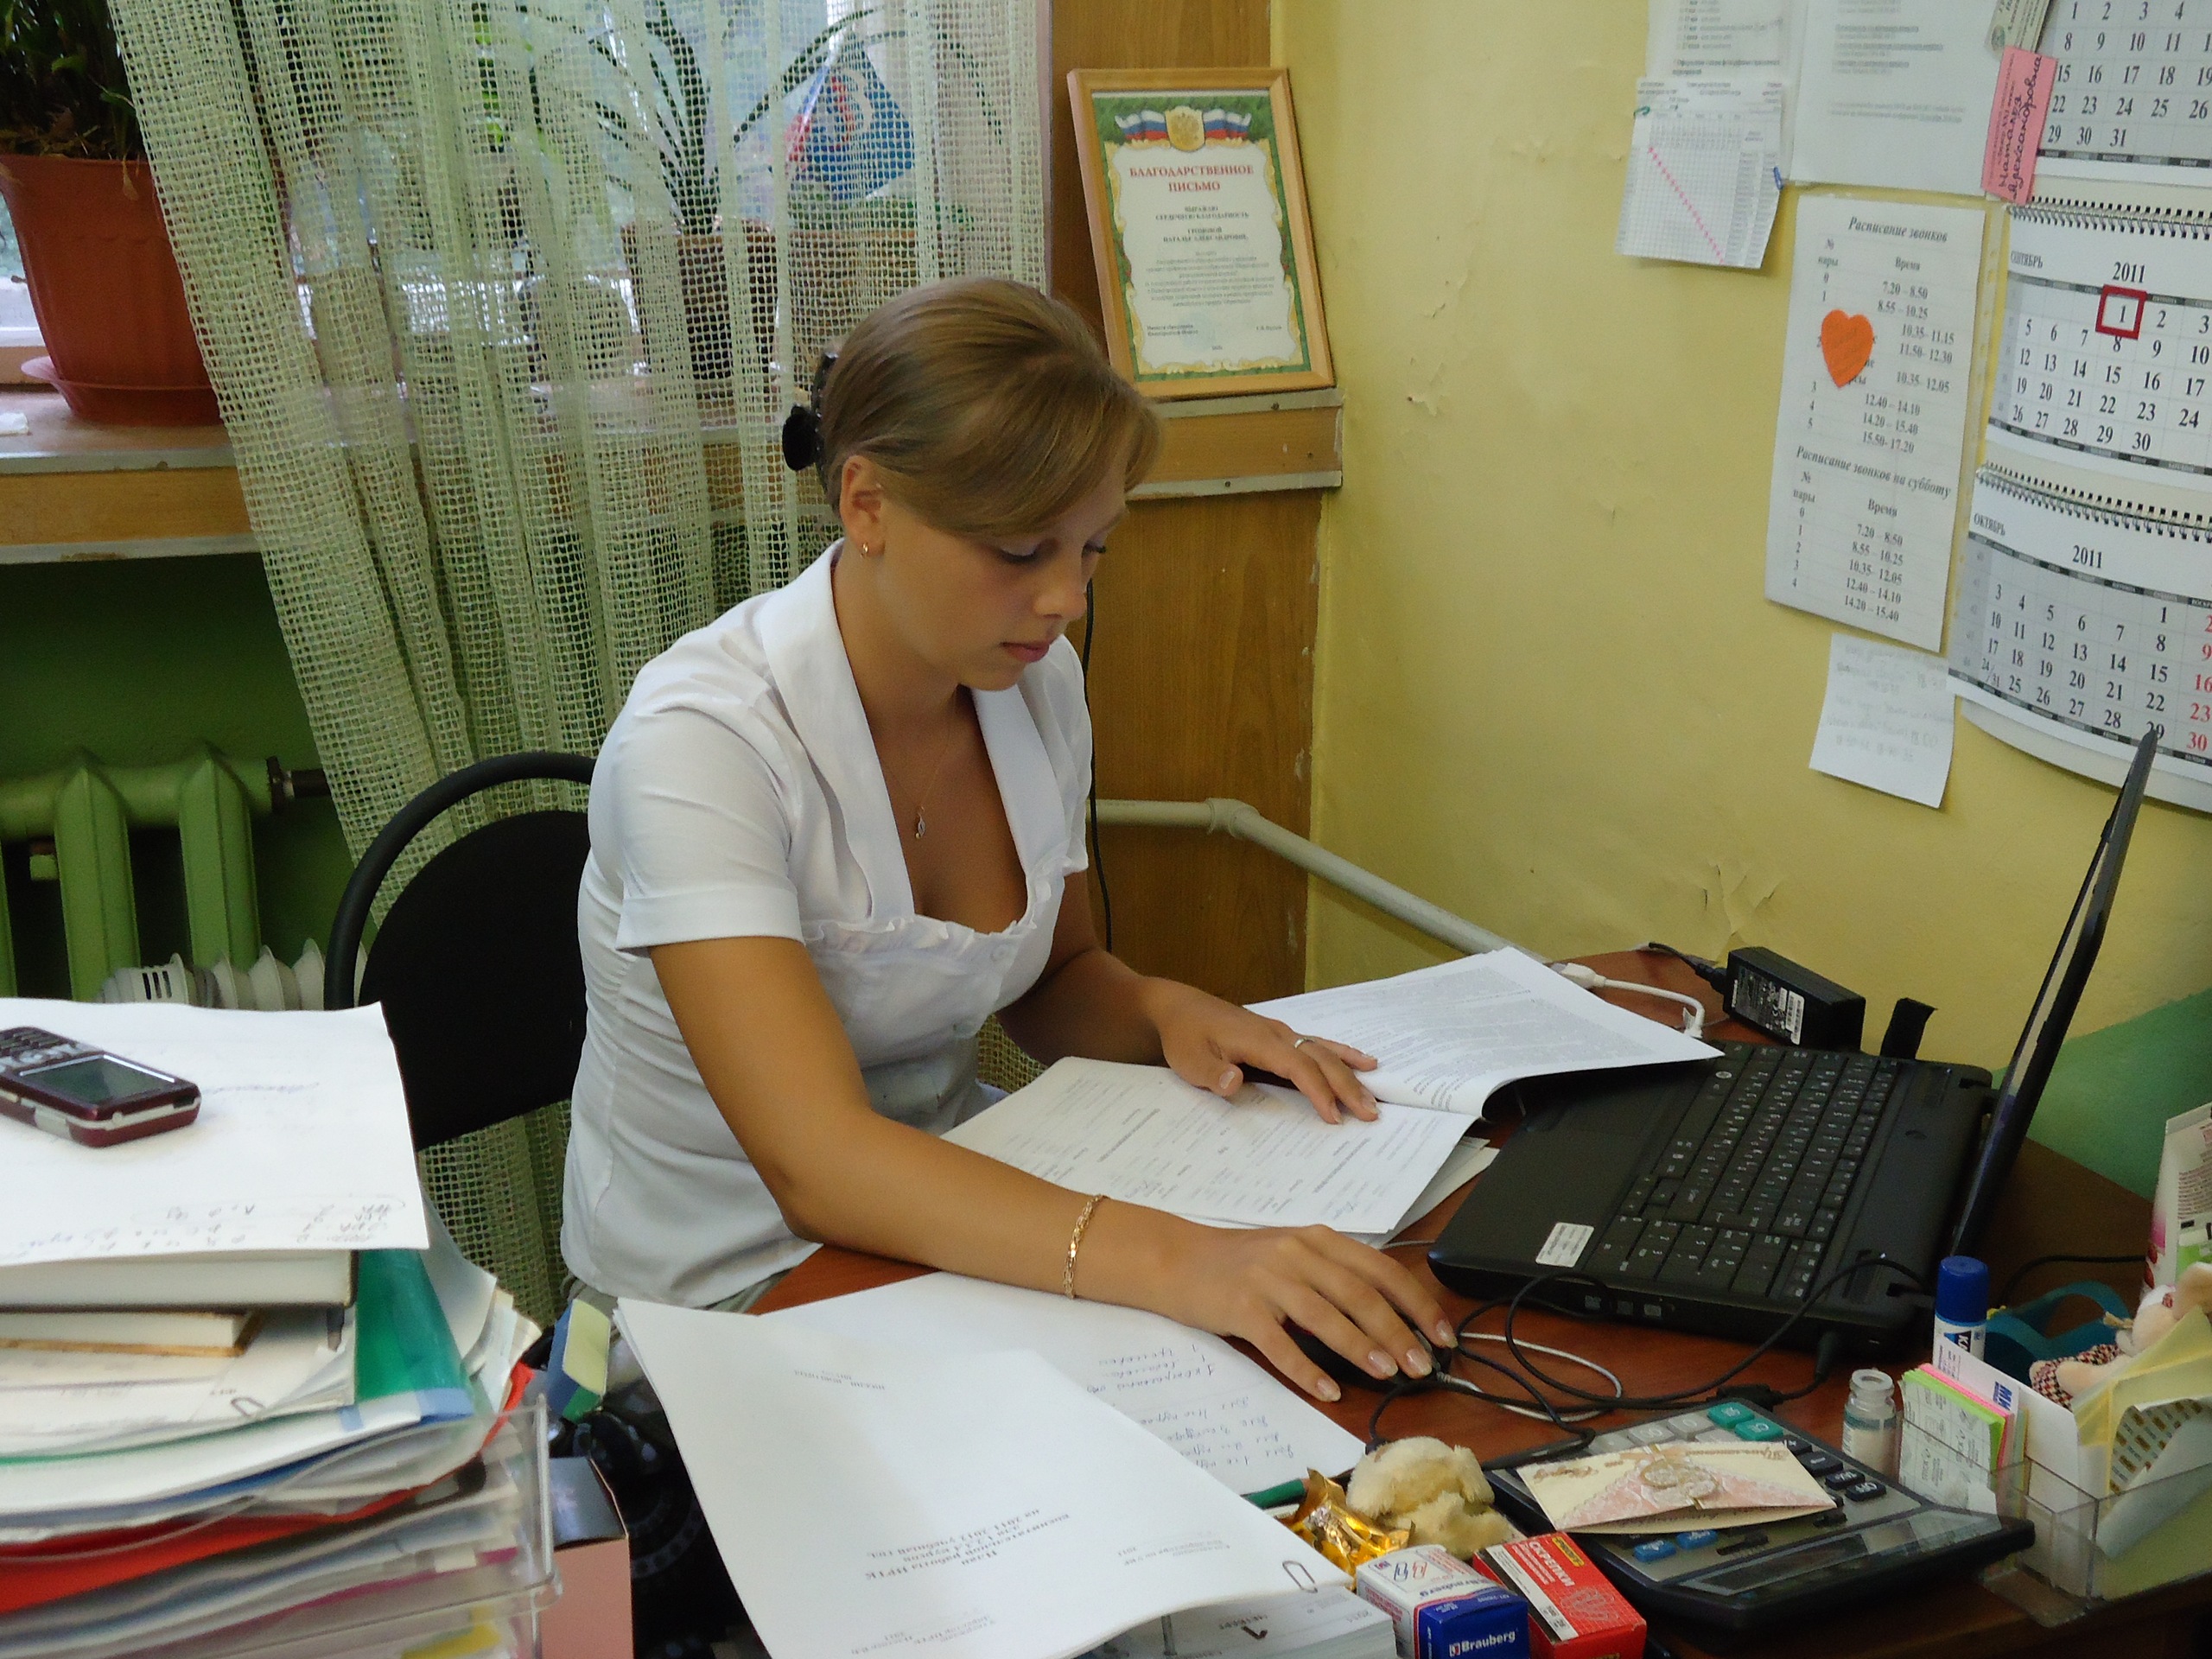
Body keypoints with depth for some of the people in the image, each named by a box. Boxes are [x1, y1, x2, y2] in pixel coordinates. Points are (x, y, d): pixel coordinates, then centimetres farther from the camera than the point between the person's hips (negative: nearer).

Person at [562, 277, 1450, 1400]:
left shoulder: (1036, 681, -4)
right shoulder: (703, 739, -26)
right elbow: (818, 1165, -35)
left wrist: (1162, 1013, -11)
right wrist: (1173, 1262, -46)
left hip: (945, 1212, 7)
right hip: (727, 1293, -6)